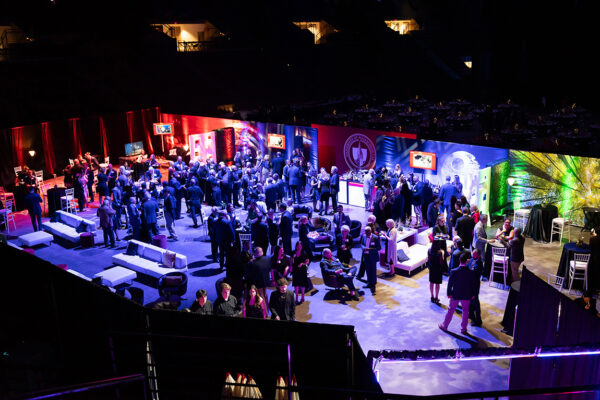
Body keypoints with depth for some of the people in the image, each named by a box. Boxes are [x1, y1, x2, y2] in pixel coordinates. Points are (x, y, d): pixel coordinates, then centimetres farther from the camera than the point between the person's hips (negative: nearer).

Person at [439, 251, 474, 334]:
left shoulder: (454, 272, -17)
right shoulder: (470, 272, -15)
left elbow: (450, 283, -9)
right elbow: (472, 284, -4)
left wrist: (449, 293, 3)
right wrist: (472, 294, 10)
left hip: (455, 295, 0)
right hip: (466, 296, 0)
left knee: (450, 310, 15)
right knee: (465, 312, 17)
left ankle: (444, 326, 28)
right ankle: (463, 329, 24)